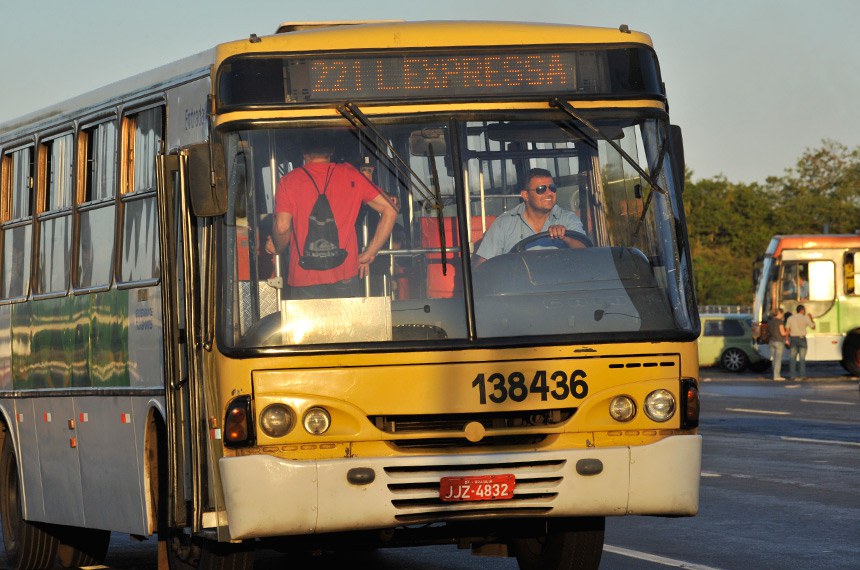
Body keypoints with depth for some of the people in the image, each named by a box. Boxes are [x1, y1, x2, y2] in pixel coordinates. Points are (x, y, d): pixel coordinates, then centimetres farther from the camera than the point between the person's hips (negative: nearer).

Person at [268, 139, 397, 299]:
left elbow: (282, 227, -6)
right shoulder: (350, 175, 9)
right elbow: (389, 211, 5)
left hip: (304, 278, -1)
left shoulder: (289, 180, 5)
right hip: (345, 275, 1)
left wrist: (278, 248, 16)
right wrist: (368, 255, 8)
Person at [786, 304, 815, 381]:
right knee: (802, 358, 3)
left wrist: (787, 340, 1)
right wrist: (811, 319, 21)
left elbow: (787, 330, -2)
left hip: (793, 339, 2)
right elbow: (813, 327, 6)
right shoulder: (805, 318, -4)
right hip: (802, 339, -2)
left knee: (792, 358, 4)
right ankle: (802, 376, -1)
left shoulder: (790, 318, 2)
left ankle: (792, 375, -2)